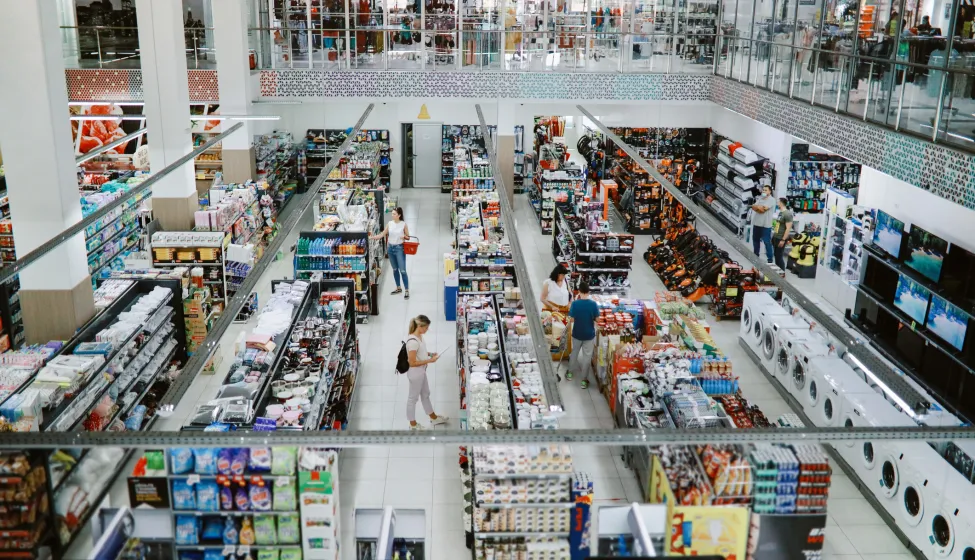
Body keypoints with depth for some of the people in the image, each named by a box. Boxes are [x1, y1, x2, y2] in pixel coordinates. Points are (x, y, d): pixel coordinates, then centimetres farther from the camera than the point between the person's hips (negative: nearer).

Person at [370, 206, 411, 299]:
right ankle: (398, 288, 29)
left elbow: (408, 237, 0)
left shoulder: (404, 224, -7)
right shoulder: (389, 224, 2)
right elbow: (382, 235, 3)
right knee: (395, 269, 15)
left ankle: (407, 291, -1)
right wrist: (371, 237, -7)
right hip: (390, 247, 5)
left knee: (402, 270, -7)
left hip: (399, 248, -5)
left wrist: (404, 237, -22)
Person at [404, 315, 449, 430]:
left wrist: (429, 354, 0)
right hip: (415, 373, -9)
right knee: (413, 398, 10)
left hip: (421, 372, 10)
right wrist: (429, 360, -22)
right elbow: (412, 363, -28)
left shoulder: (419, 336, -2)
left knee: (425, 394, 25)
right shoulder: (413, 342, -31)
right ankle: (413, 424, 29)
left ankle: (434, 418, 44)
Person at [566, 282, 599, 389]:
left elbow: (571, 319, -11)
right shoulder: (593, 304, -16)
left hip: (577, 333, 1)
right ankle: (584, 380, 15)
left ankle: (570, 372, 40)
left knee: (574, 352, 25)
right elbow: (597, 319, -6)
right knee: (587, 356, 11)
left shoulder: (575, 304, -16)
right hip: (589, 334, -1)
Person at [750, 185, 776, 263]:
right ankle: (756, 256, 30)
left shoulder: (772, 200, -8)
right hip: (756, 223, 7)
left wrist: (756, 206, -2)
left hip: (766, 225, -7)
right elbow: (753, 207, 1)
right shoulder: (759, 198, 12)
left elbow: (764, 208, -18)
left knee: (767, 242, -5)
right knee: (755, 240, 16)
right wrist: (760, 208, -16)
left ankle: (770, 259, 1)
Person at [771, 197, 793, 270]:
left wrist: (783, 240, -22)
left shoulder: (787, 214, -18)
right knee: (776, 255, 14)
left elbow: (788, 228, -21)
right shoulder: (780, 212, 11)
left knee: (779, 256, -3)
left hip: (781, 239, -9)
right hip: (775, 237, 9)